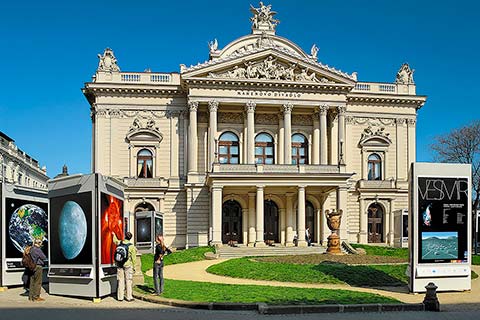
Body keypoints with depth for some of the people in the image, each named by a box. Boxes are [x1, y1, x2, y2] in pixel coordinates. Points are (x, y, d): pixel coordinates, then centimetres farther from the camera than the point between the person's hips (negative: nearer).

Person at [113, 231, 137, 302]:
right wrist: (134, 267, 3)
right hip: (128, 265, -3)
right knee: (129, 281, 4)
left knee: (120, 281, 9)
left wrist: (114, 235, 43)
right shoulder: (132, 246, -11)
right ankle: (129, 297, 6)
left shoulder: (120, 243, -1)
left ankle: (120, 297, 14)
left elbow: (115, 241, 24)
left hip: (120, 265, 3)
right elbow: (133, 258, -7)